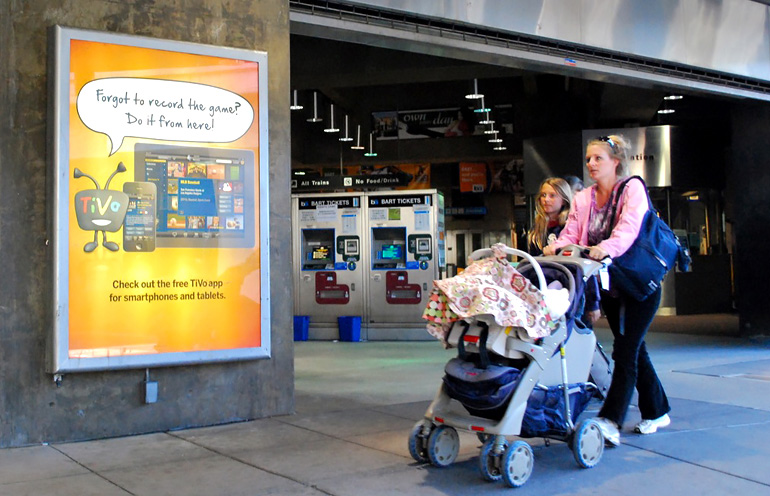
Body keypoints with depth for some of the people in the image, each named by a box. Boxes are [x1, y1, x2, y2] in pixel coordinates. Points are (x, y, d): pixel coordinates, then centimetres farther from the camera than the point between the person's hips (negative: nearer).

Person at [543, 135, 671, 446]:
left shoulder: (633, 188, -9)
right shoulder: (582, 199, 8)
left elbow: (629, 226, -26)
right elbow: (571, 233, -2)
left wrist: (607, 248, -44)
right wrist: (557, 246, -24)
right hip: (608, 285, 6)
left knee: (625, 350, -13)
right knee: (634, 350, 14)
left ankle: (610, 421, -17)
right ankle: (657, 412, 27)